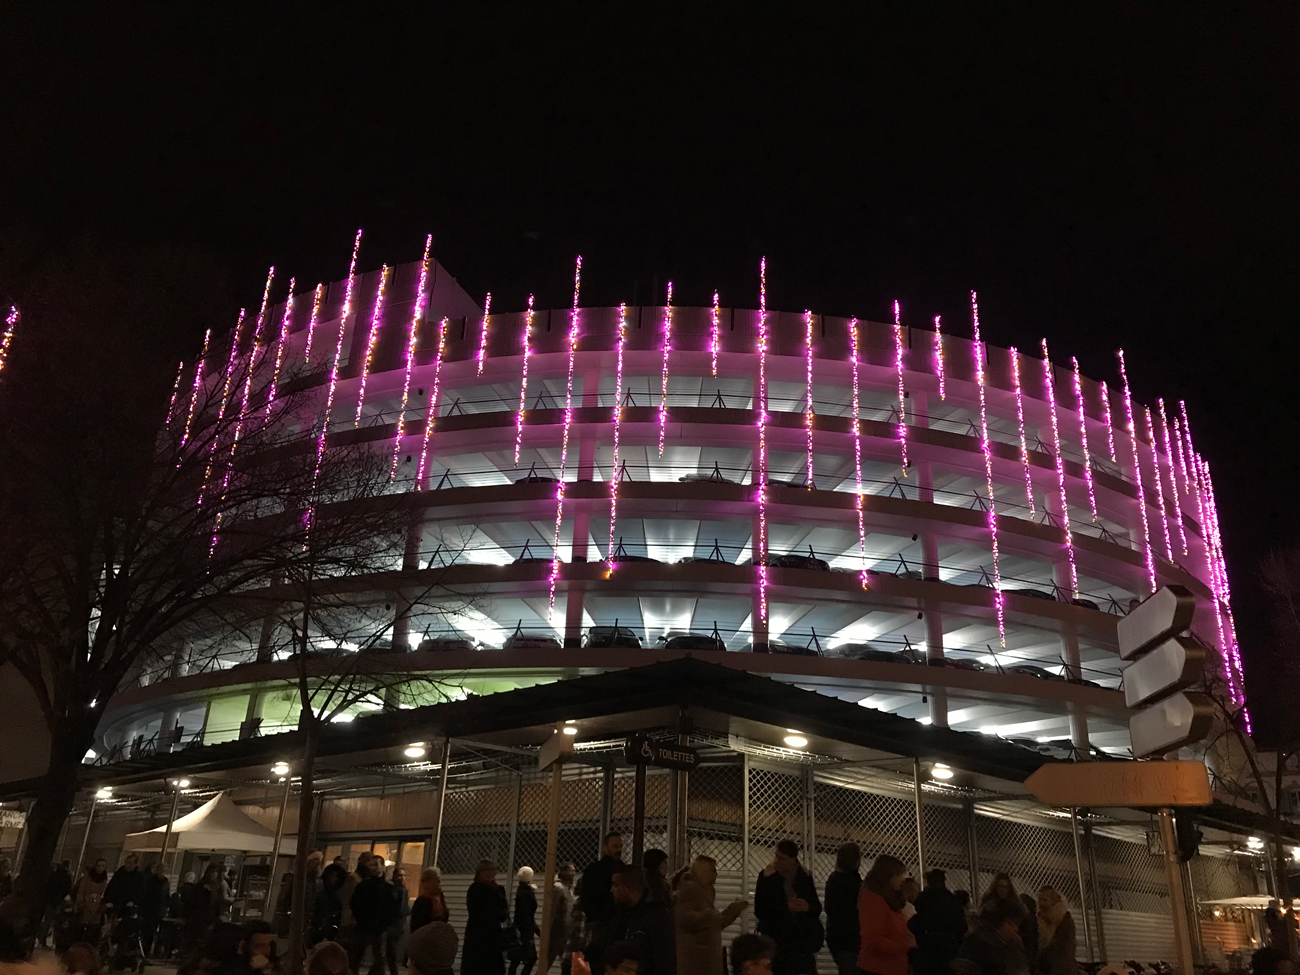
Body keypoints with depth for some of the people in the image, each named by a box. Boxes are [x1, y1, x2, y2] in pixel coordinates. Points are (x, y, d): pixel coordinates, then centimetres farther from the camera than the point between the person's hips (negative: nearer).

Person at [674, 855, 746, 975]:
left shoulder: (706, 891, 16)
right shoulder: (689, 889, -12)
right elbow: (685, 920, -25)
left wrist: (733, 910, 19)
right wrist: (708, 915, -34)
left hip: (706, 954, 9)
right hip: (694, 955, -9)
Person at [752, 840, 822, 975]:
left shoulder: (805, 877, 4)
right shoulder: (766, 877, -1)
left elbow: (818, 908, 10)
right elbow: (759, 911, -7)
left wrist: (808, 907, -11)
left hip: (803, 939, 2)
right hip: (775, 939, -1)